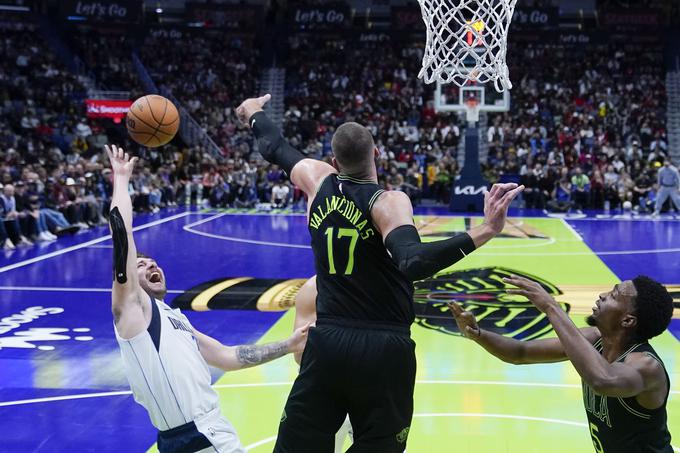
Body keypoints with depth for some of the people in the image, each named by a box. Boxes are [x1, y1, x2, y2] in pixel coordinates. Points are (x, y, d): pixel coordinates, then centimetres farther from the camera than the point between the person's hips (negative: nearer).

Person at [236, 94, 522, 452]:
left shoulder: (317, 181, 1)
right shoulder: (387, 202, -14)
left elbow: (273, 148, 21)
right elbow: (413, 263, -33)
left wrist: (254, 115, 41)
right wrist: (484, 232, -39)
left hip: (327, 342, 4)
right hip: (384, 349, -4)